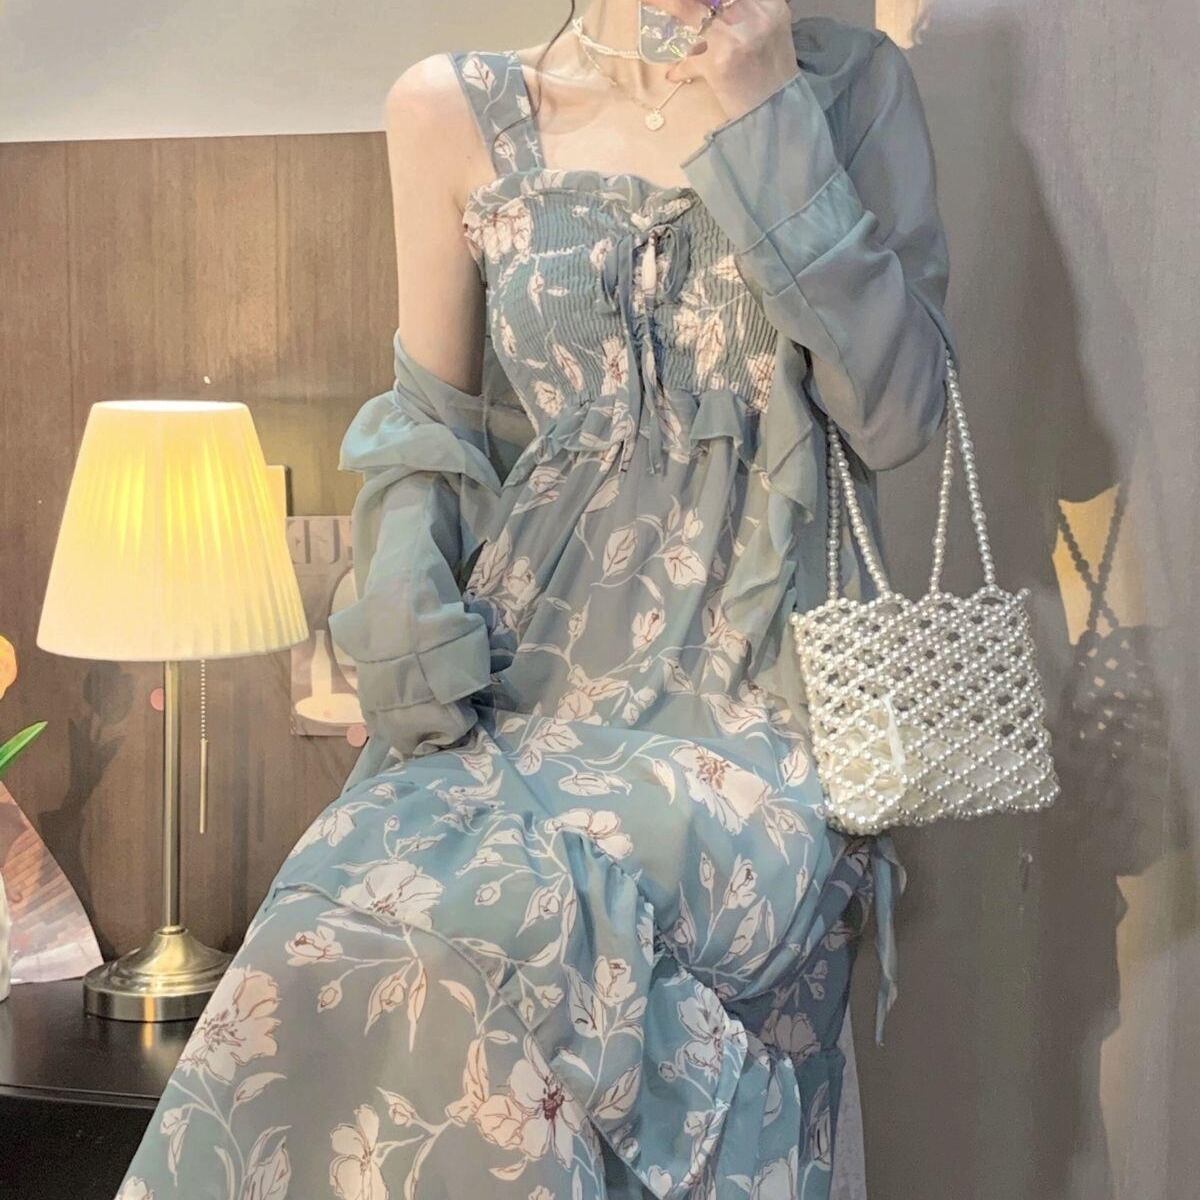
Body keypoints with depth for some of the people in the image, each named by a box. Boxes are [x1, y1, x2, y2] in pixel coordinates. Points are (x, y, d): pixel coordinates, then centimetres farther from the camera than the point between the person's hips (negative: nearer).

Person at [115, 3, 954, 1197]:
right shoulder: (456, 112, 6)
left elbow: (897, 419, -4)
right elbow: (432, 418, 13)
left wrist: (764, 121, -7)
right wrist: (404, 599, -7)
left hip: (752, 682, -1)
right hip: (523, 666, 2)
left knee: (528, 933, -29)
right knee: (352, 924, -27)